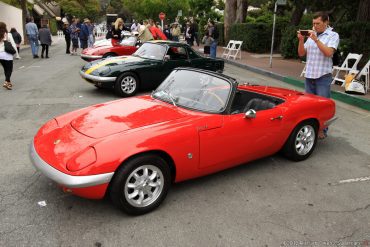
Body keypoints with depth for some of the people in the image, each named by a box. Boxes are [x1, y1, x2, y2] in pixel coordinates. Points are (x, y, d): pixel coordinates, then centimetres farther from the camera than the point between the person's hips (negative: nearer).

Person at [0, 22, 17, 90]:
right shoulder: (8, 35, -9)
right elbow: (13, 44, -8)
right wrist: (15, 50, 6)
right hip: (7, 54, -4)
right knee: (9, 69, 2)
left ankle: (8, 82, 26)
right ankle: (6, 82, -15)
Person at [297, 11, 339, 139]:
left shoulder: (333, 35, -2)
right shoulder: (311, 35, 12)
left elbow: (328, 53, -17)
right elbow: (301, 53, 9)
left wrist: (316, 39, -20)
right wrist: (301, 40, -6)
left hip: (323, 77, -5)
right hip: (309, 76, 5)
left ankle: (322, 130, 10)